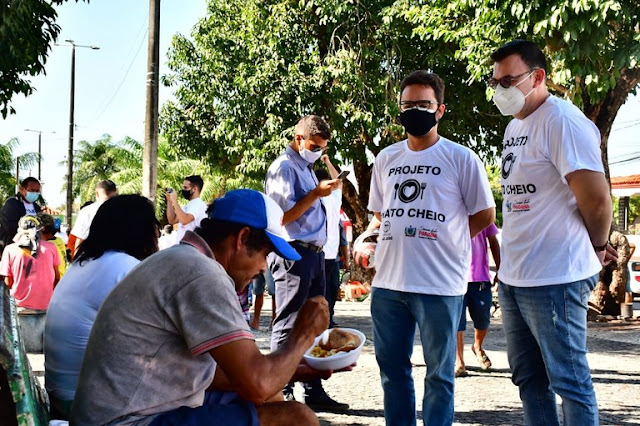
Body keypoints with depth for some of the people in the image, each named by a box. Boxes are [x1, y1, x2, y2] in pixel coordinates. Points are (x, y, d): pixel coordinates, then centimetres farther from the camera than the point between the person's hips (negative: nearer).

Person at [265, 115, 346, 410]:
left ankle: (314, 392, 21)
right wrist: (316, 193, -19)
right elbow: (282, 217, -17)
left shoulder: (306, 168, 18)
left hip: (313, 253, 10)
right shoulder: (284, 167, -9)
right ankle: (282, 395, 1)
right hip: (293, 253, -10)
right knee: (288, 326, -5)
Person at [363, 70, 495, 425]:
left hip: (440, 285, -5)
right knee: (392, 369, 14)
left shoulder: (461, 159, -3)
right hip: (388, 282, 5)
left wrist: (443, 237, 2)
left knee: (439, 373, 5)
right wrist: (366, 237, 5)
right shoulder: (386, 159, 12)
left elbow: (485, 214, 2)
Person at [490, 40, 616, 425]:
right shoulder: (515, 127, 13)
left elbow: (597, 197, -20)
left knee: (569, 381, -1)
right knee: (529, 379, 16)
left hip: (555, 279, -9)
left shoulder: (562, 121, -15)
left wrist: (598, 247, -3)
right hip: (513, 277, 9)